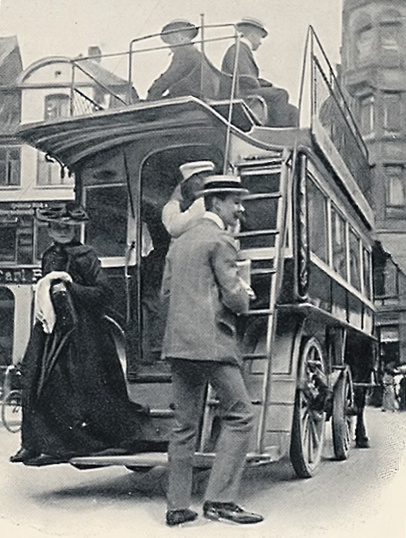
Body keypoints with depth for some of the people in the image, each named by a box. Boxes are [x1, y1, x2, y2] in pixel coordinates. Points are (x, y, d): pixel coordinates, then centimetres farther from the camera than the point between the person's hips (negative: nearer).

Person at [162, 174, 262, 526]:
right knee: (240, 417, 0)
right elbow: (234, 296, -13)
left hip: (177, 344, 8)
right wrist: (244, 300, 8)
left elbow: (166, 293, 20)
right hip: (211, 342, -8)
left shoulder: (179, 243, 19)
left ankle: (177, 507, 13)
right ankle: (220, 500, -2)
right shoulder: (221, 241, -6)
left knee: (184, 425, 10)